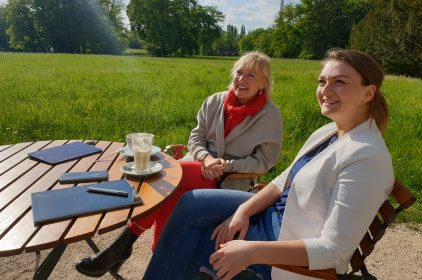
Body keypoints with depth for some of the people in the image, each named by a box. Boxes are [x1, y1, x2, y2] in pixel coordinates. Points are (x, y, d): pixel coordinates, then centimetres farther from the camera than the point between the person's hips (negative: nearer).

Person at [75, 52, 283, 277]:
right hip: (200, 169, 4)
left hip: (232, 180, -4)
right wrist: (206, 158, -14)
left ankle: (126, 240, -17)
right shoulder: (215, 102, 4)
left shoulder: (270, 115, -6)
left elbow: (263, 162, -4)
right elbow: (196, 137, 7)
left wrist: (227, 165, -17)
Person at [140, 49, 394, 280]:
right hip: (279, 213, 8)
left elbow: (334, 250, -27)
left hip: (295, 255, -7)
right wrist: (244, 210, -8)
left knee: (185, 241, -5)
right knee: (190, 204, 2)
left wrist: (251, 252, -31)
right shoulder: (329, 132, 0)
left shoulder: (367, 157, -27)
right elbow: (286, 180, 6)